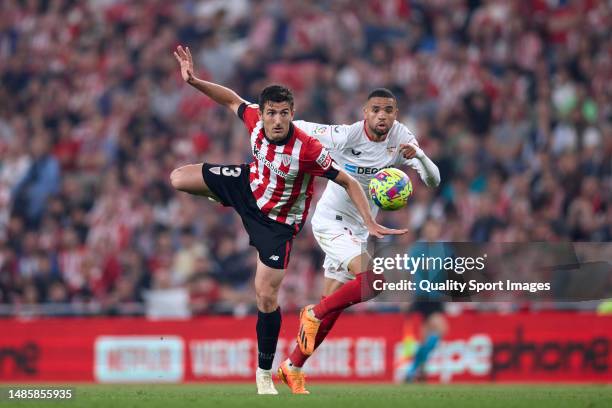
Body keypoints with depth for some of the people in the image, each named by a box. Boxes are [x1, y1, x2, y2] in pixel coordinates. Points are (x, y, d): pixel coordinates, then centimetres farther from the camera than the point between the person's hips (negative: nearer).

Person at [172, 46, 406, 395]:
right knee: (178, 178, 3)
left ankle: (265, 373, 10)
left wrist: (371, 224, -34)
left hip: (277, 220, -5)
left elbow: (349, 182, -29)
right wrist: (195, 81, -14)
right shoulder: (256, 119, -24)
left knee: (266, 296, -7)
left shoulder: (308, 149, -37)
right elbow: (232, 99, -2)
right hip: (249, 184, 5)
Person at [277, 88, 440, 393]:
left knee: (332, 308, 10)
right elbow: (295, 127, -11)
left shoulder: (400, 138, -8)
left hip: (358, 230, 6)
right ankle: (314, 314, -4)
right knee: (373, 280, -26)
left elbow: (433, 181, -13)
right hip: (330, 221, -6)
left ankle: (292, 368, 24)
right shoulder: (346, 136, -21)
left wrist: (419, 155, -30)